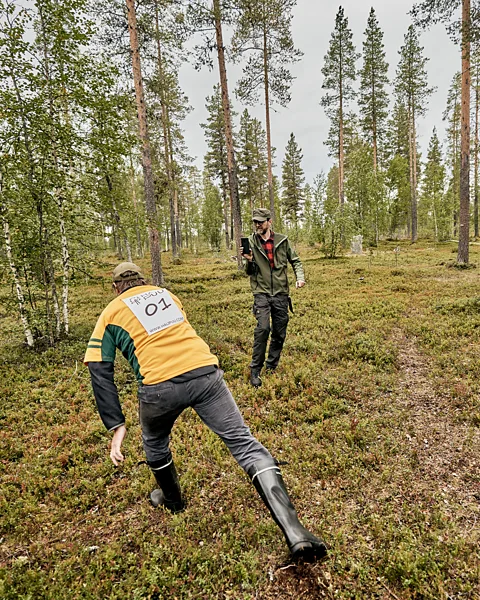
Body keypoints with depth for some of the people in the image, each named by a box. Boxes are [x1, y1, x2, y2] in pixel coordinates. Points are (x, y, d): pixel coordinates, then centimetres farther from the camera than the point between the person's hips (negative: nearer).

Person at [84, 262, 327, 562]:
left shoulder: (110, 313, 17)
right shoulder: (167, 294, 25)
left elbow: (100, 371, 9)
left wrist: (117, 426, 7)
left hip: (160, 386, -1)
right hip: (205, 372, 2)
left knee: (155, 444, 30)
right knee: (245, 443, 4)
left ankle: (173, 500, 54)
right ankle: (295, 532, -4)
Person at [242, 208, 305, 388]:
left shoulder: (282, 240, 3)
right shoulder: (250, 242, 0)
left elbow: (295, 260, 13)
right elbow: (248, 271, 3)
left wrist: (300, 277, -4)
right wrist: (249, 261, -19)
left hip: (281, 293, 2)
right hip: (261, 293, -2)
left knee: (279, 333, 8)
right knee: (263, 328, -19)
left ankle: (271, 367, 26)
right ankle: (255, 369, -6)